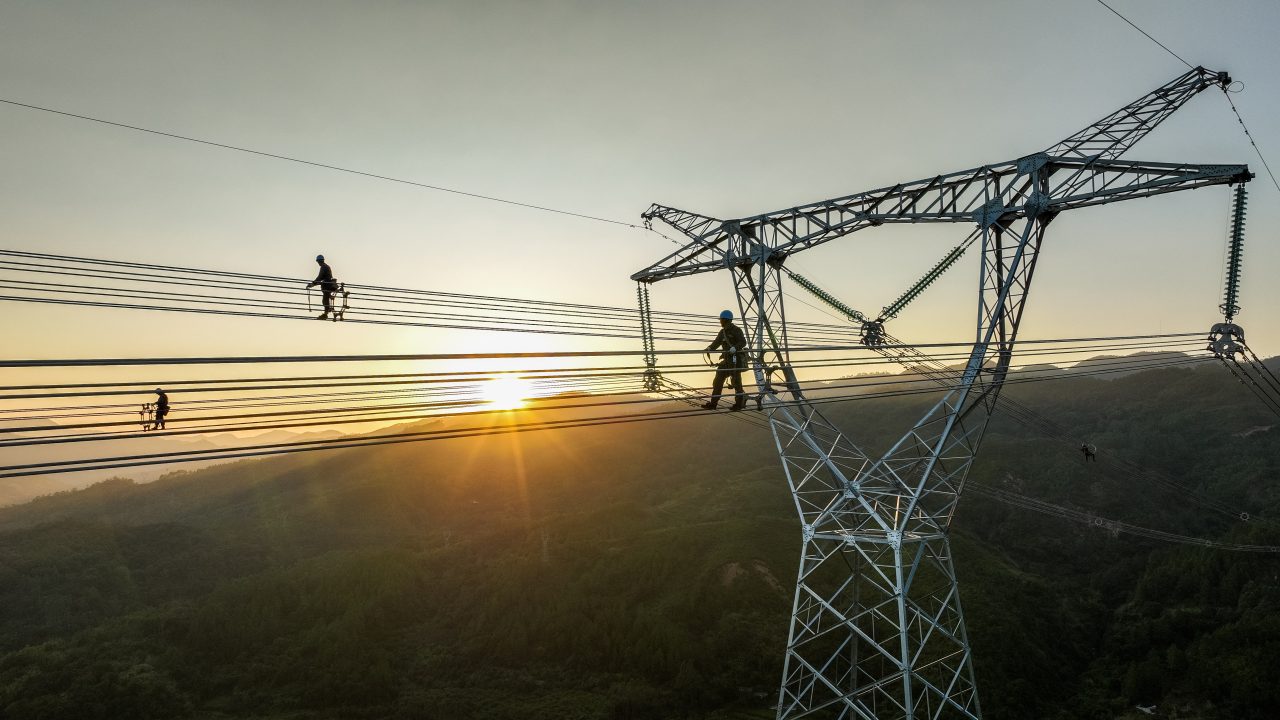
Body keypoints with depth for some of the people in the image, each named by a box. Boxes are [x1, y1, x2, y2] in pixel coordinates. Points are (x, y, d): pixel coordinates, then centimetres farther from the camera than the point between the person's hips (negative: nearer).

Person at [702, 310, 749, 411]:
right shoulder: (723, 331, 14)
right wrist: (710, 348, -11)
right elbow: (717, 342, 9)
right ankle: (713, 403, 7)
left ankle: (740, 403, 9)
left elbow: (743, 342, -19)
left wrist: (735, 348, -37)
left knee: (735, 381, -5)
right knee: (718, 380, 5)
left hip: (736, 359, -8)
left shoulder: (736, 330, -9)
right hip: (727, 360, 8)